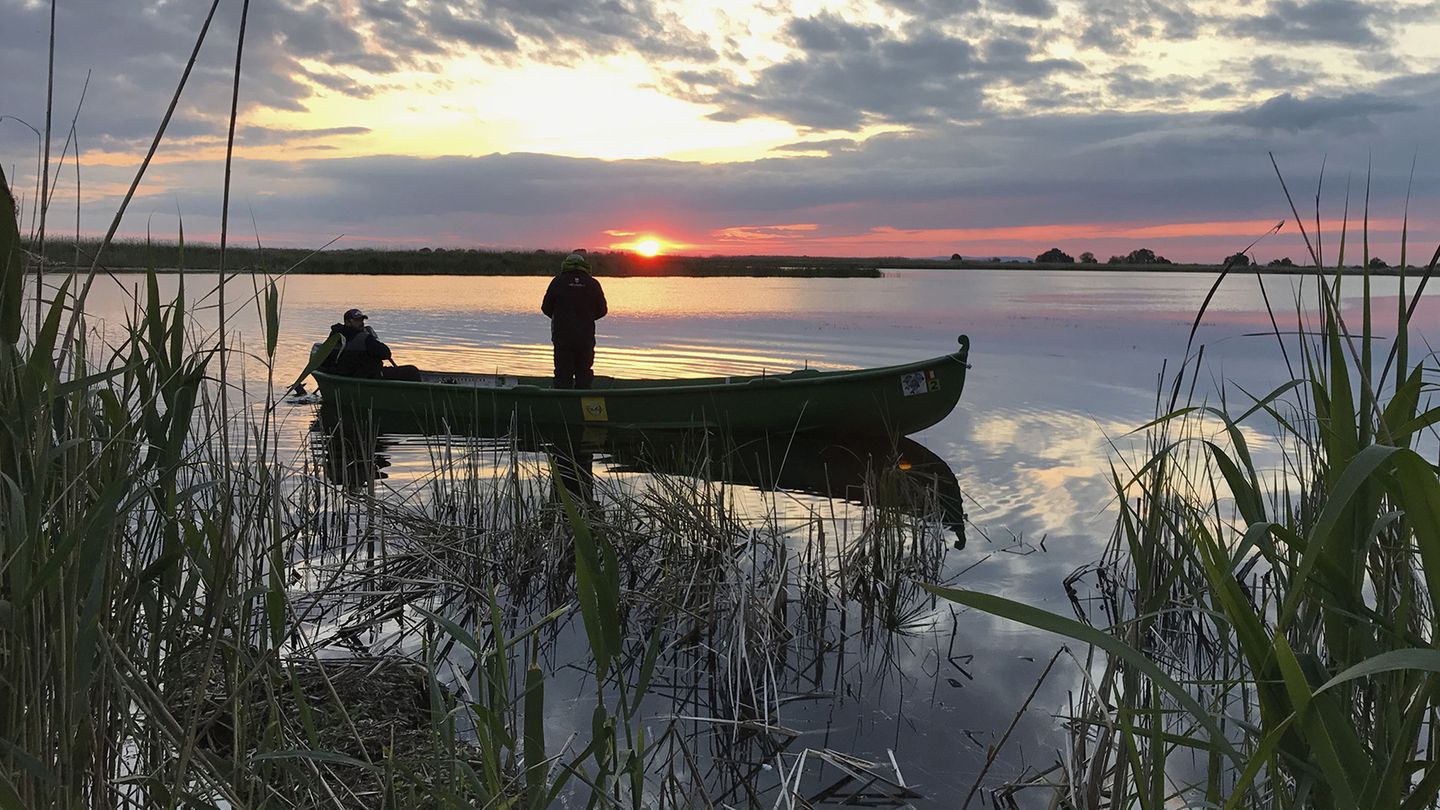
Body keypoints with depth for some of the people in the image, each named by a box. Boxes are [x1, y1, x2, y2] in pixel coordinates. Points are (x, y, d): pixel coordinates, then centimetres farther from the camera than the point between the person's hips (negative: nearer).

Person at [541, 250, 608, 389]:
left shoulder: (558, 281, -3)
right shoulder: (592, 284, -1)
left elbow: (546, 308, 0)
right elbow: (602, 310, 3)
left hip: (562, 336, 0)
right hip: (586, 338, 1)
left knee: (562, 373, 4)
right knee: (584, 373, 8)